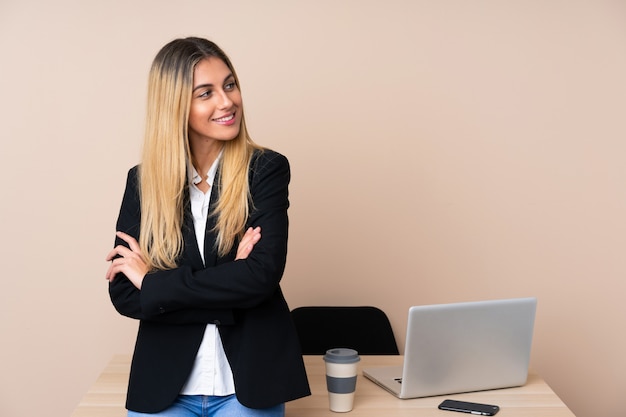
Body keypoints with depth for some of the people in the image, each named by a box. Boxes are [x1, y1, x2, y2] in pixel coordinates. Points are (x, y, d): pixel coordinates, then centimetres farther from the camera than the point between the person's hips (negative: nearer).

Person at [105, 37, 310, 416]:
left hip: (250, 383, -1)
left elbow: (262, 275, -17)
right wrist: (229, 285, -16)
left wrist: (153, 282, -12)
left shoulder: (267, 169, -6)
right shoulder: (142, 181, 0)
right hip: (163, 385, 2)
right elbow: (123, 294, -6)